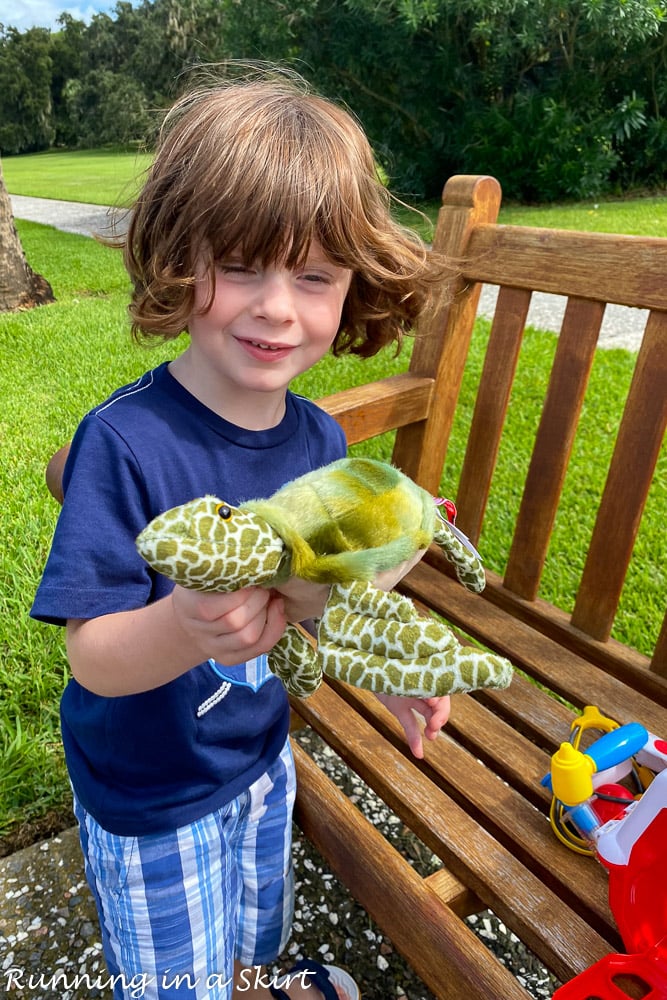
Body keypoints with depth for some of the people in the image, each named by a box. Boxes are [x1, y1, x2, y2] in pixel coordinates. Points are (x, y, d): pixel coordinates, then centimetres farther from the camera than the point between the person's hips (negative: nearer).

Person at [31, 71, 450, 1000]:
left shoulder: (319, 439, -12)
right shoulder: (124, 442, -30)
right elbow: (94, 657, -29)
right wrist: (187, 627, -48)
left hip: (260, 758, 5)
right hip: (148, 796, -5)